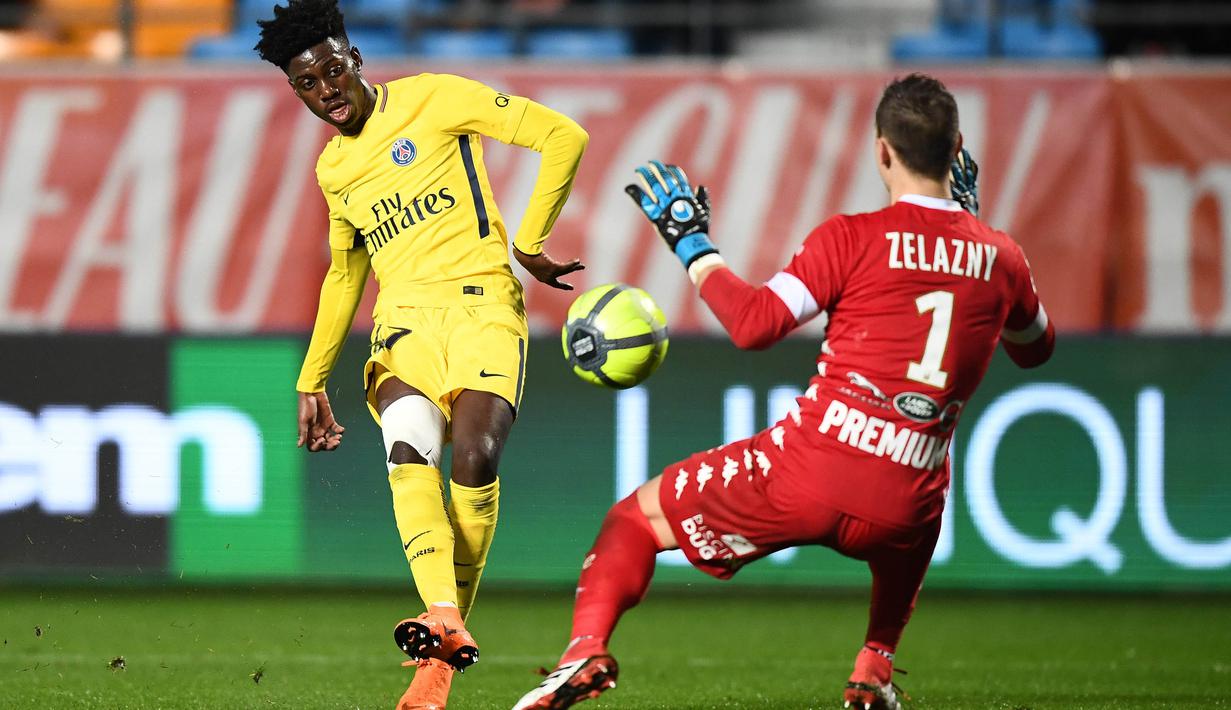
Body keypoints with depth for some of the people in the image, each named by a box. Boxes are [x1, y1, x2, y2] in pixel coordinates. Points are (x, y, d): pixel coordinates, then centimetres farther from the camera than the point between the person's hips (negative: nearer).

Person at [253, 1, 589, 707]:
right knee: (409, 446, -28)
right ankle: (445, 622, -45)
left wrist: (529, 242, -4)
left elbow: (563, 137, -1)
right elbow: (344, 272, 36)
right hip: (403, 322, 4)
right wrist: (312, 380, 34)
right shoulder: (334, 168, 21)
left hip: (479, 302, -4)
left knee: (475, 456, -27)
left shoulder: (433, 100, 2)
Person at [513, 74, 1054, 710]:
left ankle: (587, 649, -9)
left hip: (807, 471, -4)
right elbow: (1036, 348, 28)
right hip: (898, 508, 4)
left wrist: (691, 244, 2)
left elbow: (754, 323, -12)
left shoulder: (853, 239, -6)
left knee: (637, 516, 14)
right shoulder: (1000, 257, 8)